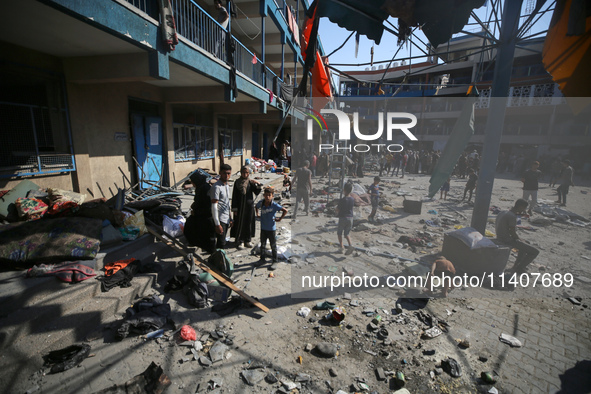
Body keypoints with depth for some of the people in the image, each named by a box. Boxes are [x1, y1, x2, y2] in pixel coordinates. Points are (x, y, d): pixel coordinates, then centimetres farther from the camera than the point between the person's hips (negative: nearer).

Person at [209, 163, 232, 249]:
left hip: (226, 219, 8)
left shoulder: (227, 186, 14)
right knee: (222, 244, -6)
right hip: (220, 219, -8)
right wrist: (217, 224, -21)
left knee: (221, 242, 15)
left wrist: (230, 219, 19)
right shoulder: (216, 187, -14)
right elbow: (214, 206, -18)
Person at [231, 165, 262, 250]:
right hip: (240, 207, -3)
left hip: (250, 206, 4)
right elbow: (234, 196, -4)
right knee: (240, 224, 0)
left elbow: (256, 193, 2)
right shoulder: (237, 182, -4)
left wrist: (258, 185, -15)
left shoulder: (250, 182, 5)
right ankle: (239, 242, 12)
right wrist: (234, 208, -8)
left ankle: (247, 240, 23)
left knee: (249, 223, 10)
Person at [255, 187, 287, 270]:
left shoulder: (274, 205, -19)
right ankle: (262, 259, 35)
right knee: (262, 245, 17)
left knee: (273, 246, 7)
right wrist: (257, 214, 9)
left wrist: (279, 219, -14)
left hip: (271, 229, -4)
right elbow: (256, 207, 20)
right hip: (263, 228, 5)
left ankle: (274, 262, 20)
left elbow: (285, 211, -17)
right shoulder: (261, 203, -5)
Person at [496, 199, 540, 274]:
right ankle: (518, 268, 10)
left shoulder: (503, 212, 6)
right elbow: (513, 232, -19)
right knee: (535, 252, -1)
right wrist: (519, 240, 2)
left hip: (499, 238, 10)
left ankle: (517, 265, 35)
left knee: (524, 246, 33)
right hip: (508, 241, -10)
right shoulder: (512, 216, -21)